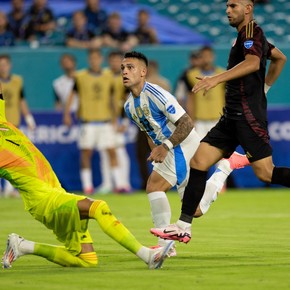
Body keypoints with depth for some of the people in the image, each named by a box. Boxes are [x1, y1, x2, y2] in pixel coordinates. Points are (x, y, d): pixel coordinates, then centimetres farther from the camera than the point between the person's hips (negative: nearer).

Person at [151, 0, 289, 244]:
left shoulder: (251, 32, -9)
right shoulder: (248, 35, 20)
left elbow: (252, 63, -28)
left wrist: (217, 79, -34)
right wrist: (263, 87, 32)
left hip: (247, 113, -10)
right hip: (233, 116, 10)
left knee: (266, 173, -15)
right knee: (198, 162, 3)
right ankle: (184, 226, 3)